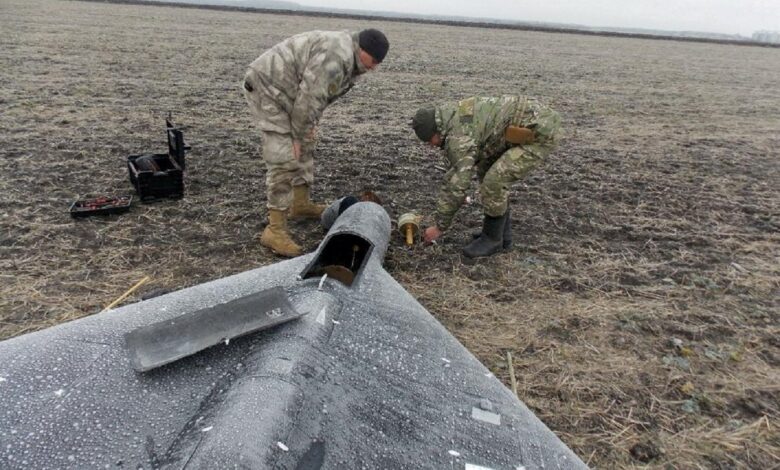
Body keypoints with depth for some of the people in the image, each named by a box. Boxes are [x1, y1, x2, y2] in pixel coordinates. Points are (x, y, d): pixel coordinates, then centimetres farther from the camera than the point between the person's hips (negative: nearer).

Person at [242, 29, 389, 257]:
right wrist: (298, 136, -15)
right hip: (267, 86, -11)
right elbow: (308, 97, -24)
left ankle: (302, 204, 33)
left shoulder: (348, 59, 10)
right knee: (285, 159, -15)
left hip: (282, 90, 11)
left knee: (304, 149, 17)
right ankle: (275, 229, -11)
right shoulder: (337, 56, -23)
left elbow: (316, 94, 16)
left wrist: (309, 126, 8)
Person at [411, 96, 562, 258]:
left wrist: (439, 226, -8)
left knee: (494, 180, -14)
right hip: (531, 124, 10)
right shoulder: (457, 116, 11)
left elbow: (457, 187, -19)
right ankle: (502, 231, 20)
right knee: (486, 171, 14)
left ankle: (492, 237, 7)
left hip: (541, 132, -10)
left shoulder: (458, 137, -20)